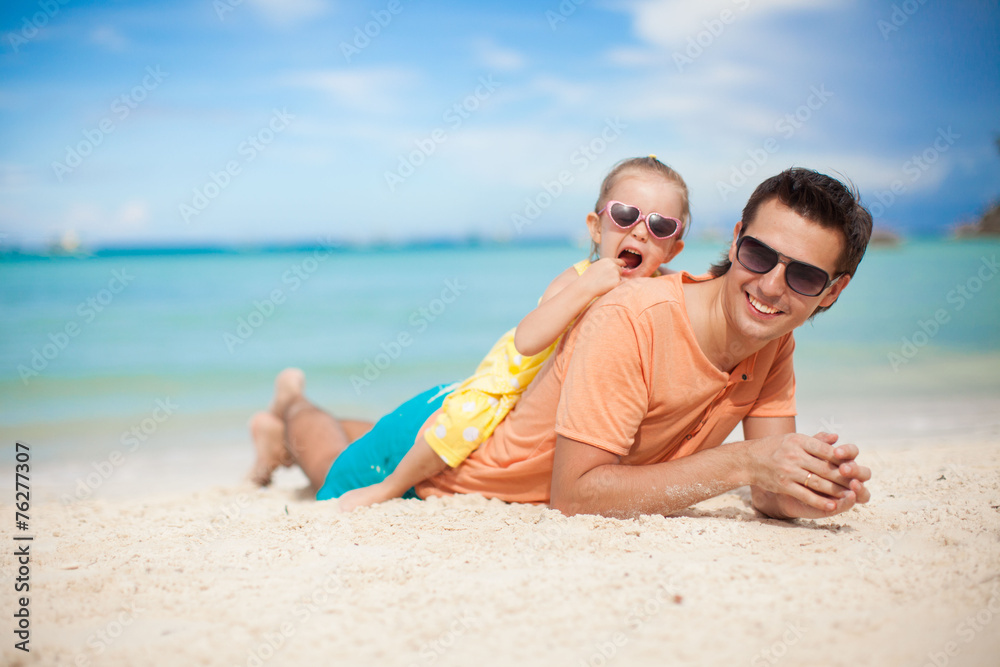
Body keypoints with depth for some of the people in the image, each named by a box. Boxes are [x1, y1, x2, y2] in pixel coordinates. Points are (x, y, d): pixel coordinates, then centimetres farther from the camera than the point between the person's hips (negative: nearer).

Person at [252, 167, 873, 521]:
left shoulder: (773, 343, -20)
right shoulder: (629, 321, -42)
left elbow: (768, 484, -18)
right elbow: (573, 493, -43)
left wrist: (812, 483, -42)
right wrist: (740, 461, -48)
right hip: (440, 435, -7)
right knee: (338, 475, 25)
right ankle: (294, 405, 56)